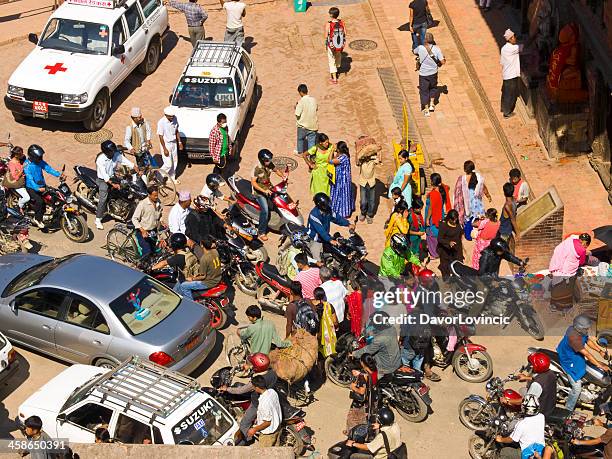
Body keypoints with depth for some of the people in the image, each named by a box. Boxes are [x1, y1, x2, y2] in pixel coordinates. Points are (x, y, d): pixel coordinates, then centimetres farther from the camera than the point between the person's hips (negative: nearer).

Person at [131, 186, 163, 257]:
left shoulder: (158, 202, -1)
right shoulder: (142, 204, -20)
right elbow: (134, 219, -17)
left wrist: (161, 222, -2)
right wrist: (142, 230, -26)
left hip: (153, 232, 6)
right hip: (143, 232, -6)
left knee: (153, 250, 11)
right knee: (147, 252, -16)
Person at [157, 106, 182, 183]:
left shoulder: (174, 119, -6)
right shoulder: (161, 122, -23)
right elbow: (161, 136, -18)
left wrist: (179, 142, 9)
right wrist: (164, 149, -17)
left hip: (174, 143, 6)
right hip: (166, 144, -6)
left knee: (174, 162, 14)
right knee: (168, 164, -4)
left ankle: (172, 178, 30)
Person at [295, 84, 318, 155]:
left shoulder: (301, 101, -20)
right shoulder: (313, 99, -4)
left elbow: (297, 114, -18)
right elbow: (316, 108, 14)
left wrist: (296, 107, -1)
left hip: (303, 125, -3)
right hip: (313, 125, 3)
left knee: (300, 139, 21)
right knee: (312, 141, 9)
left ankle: (300, 152, 39)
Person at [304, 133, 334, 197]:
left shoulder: (330, 146, -14)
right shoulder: (315, 148, -18)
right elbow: (304, 155, -6)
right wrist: (310, 165, -5)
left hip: (327, 172, 1)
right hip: (318, 172, -1)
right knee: (319, 192, 8)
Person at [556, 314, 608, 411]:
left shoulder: (579, 330, -9)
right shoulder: (574, 337, -37)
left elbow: (588, 340, 8)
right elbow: (586, 353, -33)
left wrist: (600, 350, 0)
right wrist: (600, 365, -27)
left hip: (576, 357, 10)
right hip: (570, 363, -10)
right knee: (577, 388, -6)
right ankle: (568, 411, 10)